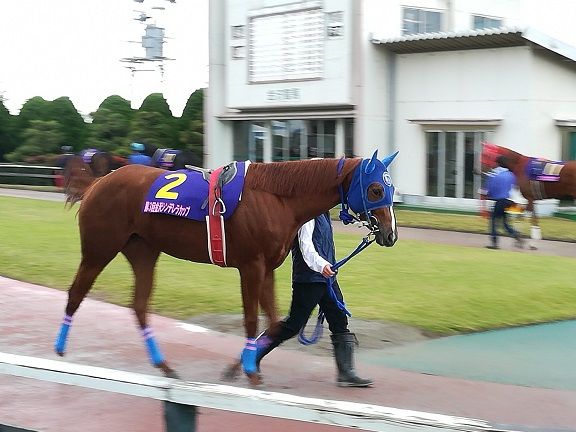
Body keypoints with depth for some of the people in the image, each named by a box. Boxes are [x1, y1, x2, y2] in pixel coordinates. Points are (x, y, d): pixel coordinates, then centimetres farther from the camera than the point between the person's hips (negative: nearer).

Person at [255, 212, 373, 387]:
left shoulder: (323, 213, 15)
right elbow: (305, 243, -27)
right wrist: (320, 264, -42)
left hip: (327, 277, 10)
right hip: (308, 279, -9)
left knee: (340, 323, 5)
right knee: (293, 324, -1)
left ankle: (346, 373, 8)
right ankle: (253, 356, 14)